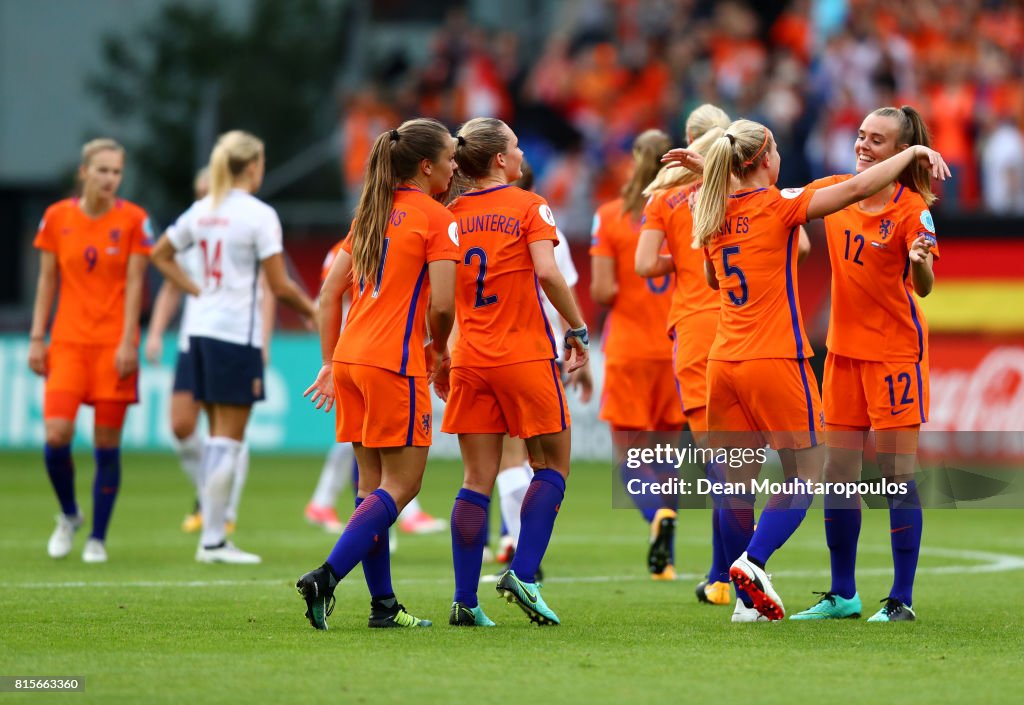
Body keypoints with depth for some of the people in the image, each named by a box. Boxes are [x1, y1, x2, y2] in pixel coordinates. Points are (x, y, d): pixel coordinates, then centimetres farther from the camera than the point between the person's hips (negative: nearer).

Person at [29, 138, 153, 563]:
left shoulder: (133, 220, -1)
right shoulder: (57, 217, 3)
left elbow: (134, 284, -2)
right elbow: (47, 281, 8)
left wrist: (127, 342, -8)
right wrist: (37, 338, 4)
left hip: (113, 344, -1)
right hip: (68, 342, 1)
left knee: (107, 444, 0)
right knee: (56, 435, -12)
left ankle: (98, 538, 13)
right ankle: (69, 516, 15)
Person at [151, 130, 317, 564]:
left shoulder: (201, 211, 9)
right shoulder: (259, 215, -12)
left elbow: (160, 255, 21)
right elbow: (279, 286, -13)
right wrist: (310, 310, 3)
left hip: (202, 329, 7)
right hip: (237, 334, -7)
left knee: (218, 435, 13)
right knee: (229, 439, -3)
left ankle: (212, 535, 13)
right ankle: (213, 540, -3)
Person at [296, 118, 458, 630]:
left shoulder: (371, 215, 16)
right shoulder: (436, 219, -6)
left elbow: (329, 293, 16)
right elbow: (442, 304, -13)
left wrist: (331, 362, 19)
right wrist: (438, 350, 6)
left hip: (351, 357, 8)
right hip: (396, 362, -8)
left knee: (374, 482, 10)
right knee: (401, 483, -3)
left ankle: (382, 603, 11)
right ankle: (326, 578, -15)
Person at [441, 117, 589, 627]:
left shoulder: (450, 215, 8)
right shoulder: (529, 207, -4)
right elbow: (546, 272, -17)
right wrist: (577, 329, -7)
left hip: (470, 359, 4)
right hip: (525, 356, -4)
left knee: (477, 481, 5)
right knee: (552, 465, 9)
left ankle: (465, 600, 1)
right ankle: (522, 574, -6)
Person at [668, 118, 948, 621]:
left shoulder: (714, 215, 9)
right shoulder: (778, 206, -8)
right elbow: (855, 188, -18)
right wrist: (913, 152, -7)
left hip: (725, 362, 6)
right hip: (776, 361, -6)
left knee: (738, 481, 8)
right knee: (804, 474, 3)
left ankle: (748, 599, 7)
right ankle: (752, 561, -16)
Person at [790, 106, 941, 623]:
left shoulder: (912, 209, -14)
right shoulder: (835, 191, 1)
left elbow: (923, 286, -19)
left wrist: (921, 263, -42)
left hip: (895, 350, -6)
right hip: (844, 347, 6)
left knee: (897, 476, -6)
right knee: (837, 475, 8)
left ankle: (902, 600, -1)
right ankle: (842, 596, 18)